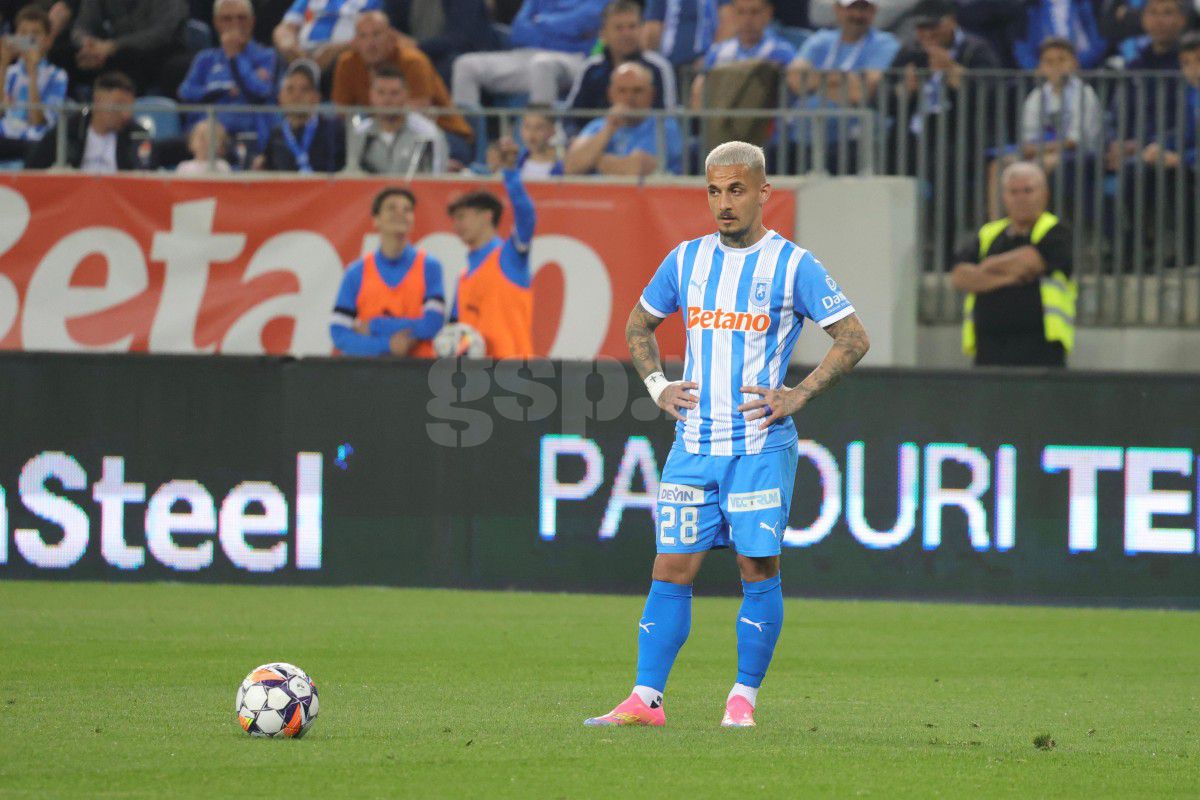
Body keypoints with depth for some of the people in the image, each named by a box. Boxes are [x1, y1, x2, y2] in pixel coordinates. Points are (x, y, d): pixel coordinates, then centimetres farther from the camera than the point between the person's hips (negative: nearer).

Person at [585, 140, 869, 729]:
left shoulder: (792, 265, -2)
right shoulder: (686, 259, 10)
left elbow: (854, 339, -1)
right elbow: (639, 325, 25)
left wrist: (796, 396, -9)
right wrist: (658, 386, 10)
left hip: (761, 445, -3)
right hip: (693, 446, 3)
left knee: (758, 568, -2)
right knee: (671, 570, 0)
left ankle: (745, 697, 8)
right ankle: (645, 699, 1)